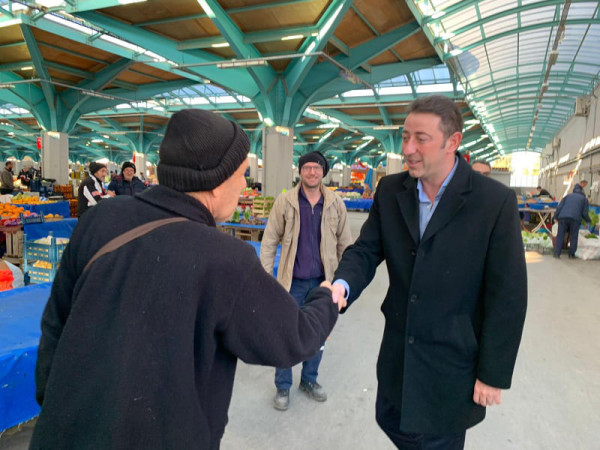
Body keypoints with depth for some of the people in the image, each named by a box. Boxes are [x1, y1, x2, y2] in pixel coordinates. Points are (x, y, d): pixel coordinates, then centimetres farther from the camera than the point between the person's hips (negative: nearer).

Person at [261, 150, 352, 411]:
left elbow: (344, 243, 5)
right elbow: (269, 242, -3)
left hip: (323, 281, 2)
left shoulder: (336, 204, -2)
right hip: (293, 281, -2)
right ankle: (283, 387, 27)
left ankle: (309, 380, 37)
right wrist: (265, 277, -6)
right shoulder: (284, 201, -6)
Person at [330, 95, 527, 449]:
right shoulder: (390, 190, -3)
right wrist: (343, 285, -25)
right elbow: (366, 249, -3)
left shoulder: (496, 201, -16)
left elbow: (507, 297, -13)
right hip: (398, 352, 5)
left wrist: (493, 374, -10)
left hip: (453, 360, -4)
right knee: (391, 420, 23)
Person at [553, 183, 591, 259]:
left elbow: (559, 207, 10)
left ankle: (557, 253, -1)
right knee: (573, 238, 9)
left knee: (560, 236, 4)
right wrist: (589, 220, 29)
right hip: (575, 219, -1)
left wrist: (555, 217, 10)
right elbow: (585, 213, 11)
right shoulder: (584, 199, 21)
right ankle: (571, 254, 10)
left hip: (563, 218, 1)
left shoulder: (568, 196, 24)